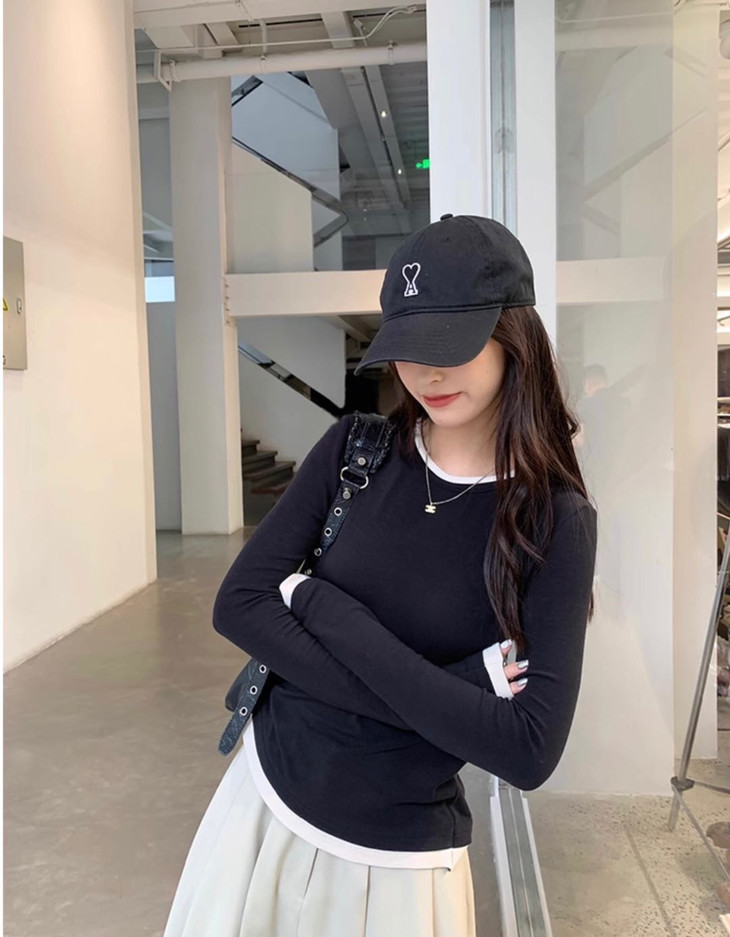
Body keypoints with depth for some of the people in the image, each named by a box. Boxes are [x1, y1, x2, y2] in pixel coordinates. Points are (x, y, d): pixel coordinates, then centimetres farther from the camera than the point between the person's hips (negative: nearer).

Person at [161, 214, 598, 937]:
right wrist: (441, 692, -21)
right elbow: (237, 605, -12)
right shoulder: (358, 449, -8)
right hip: (264, 799, 3)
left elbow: (530, 753, -22)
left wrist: (324, 606, -22)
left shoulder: (556, 521, -16)